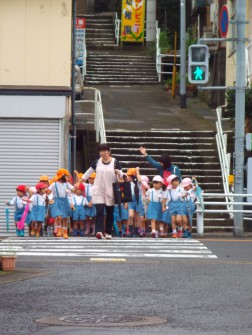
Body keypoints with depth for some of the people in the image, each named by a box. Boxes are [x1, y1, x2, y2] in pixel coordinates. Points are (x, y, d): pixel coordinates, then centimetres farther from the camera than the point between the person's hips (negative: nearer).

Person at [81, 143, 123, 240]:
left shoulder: (115, 162, -1)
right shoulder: (97, 162, 5)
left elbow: (121, 176, 1)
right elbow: (88, 173, 12)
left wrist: (119, 173, -22)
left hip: (110, 192, 0)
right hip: (98, 191, 0)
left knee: (110, 213, 7)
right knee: (99, 212, -11)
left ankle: (108, 232, 17)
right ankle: (99, 231, -21)